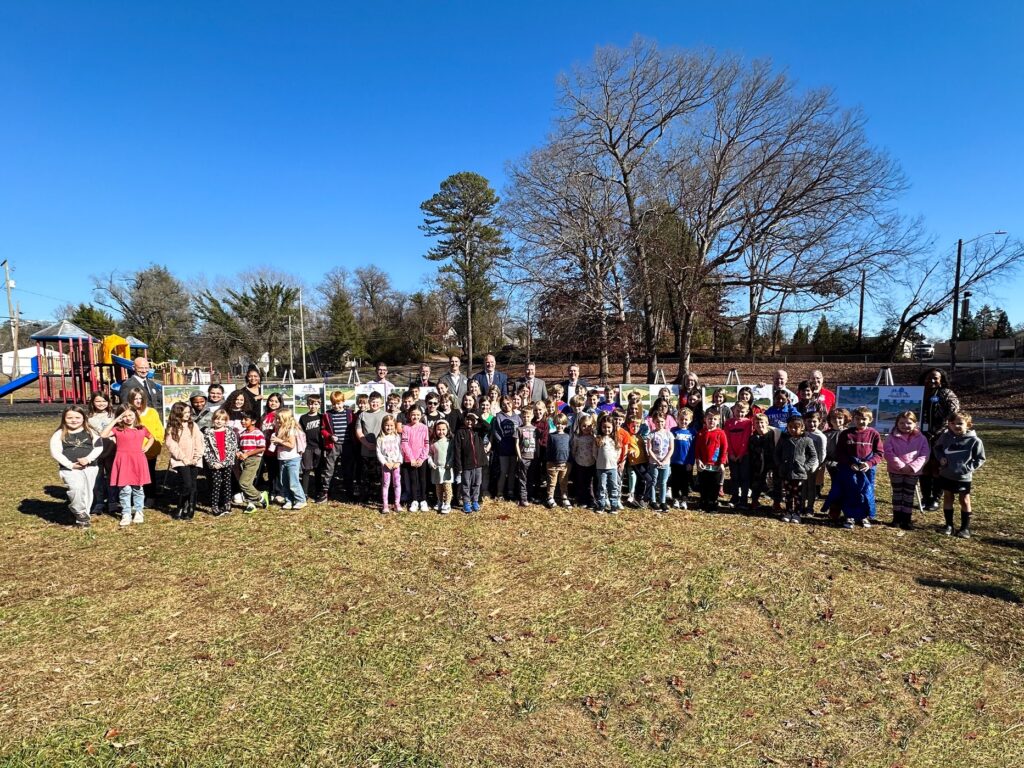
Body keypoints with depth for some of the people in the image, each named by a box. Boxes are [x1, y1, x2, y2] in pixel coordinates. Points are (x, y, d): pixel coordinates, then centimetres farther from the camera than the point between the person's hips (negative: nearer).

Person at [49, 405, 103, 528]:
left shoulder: (90, 432, 6)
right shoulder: (59, 434, 0)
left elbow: (99, 447, 2)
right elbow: (55, 452, -5)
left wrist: (88, 458, -15)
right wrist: (70, 464, -14)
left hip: (90, 468, 3)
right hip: (69, 469, -2)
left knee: (87, 491, 6)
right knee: (77, 488, -23)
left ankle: (84, 517, 21)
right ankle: (80, 512, -2)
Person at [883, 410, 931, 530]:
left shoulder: (921, 438, -2)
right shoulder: (892, 437, -6)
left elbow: (924, 455, -8)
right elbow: (888, 453, -12)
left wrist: (912, 467, -20)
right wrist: (901, 466, -21)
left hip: (913, 472, 0)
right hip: (896, 471, 0)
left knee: (909, 494, 9)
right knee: (897, 493, 10)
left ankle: (907, 519, 17)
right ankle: (897, 518, 19)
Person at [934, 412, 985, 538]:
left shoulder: (974, 440, -14)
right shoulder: (945, 436, -7)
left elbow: (980, 459, -5)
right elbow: (936, 447, 12)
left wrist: (969, 468, -17)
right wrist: (941, 457, -5)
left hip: (964, 477, -2)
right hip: (946, 475, 3)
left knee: (965, 501, 10)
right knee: (947, 499, 13)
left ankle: (965, 527, 21)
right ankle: (949, 525, 25)